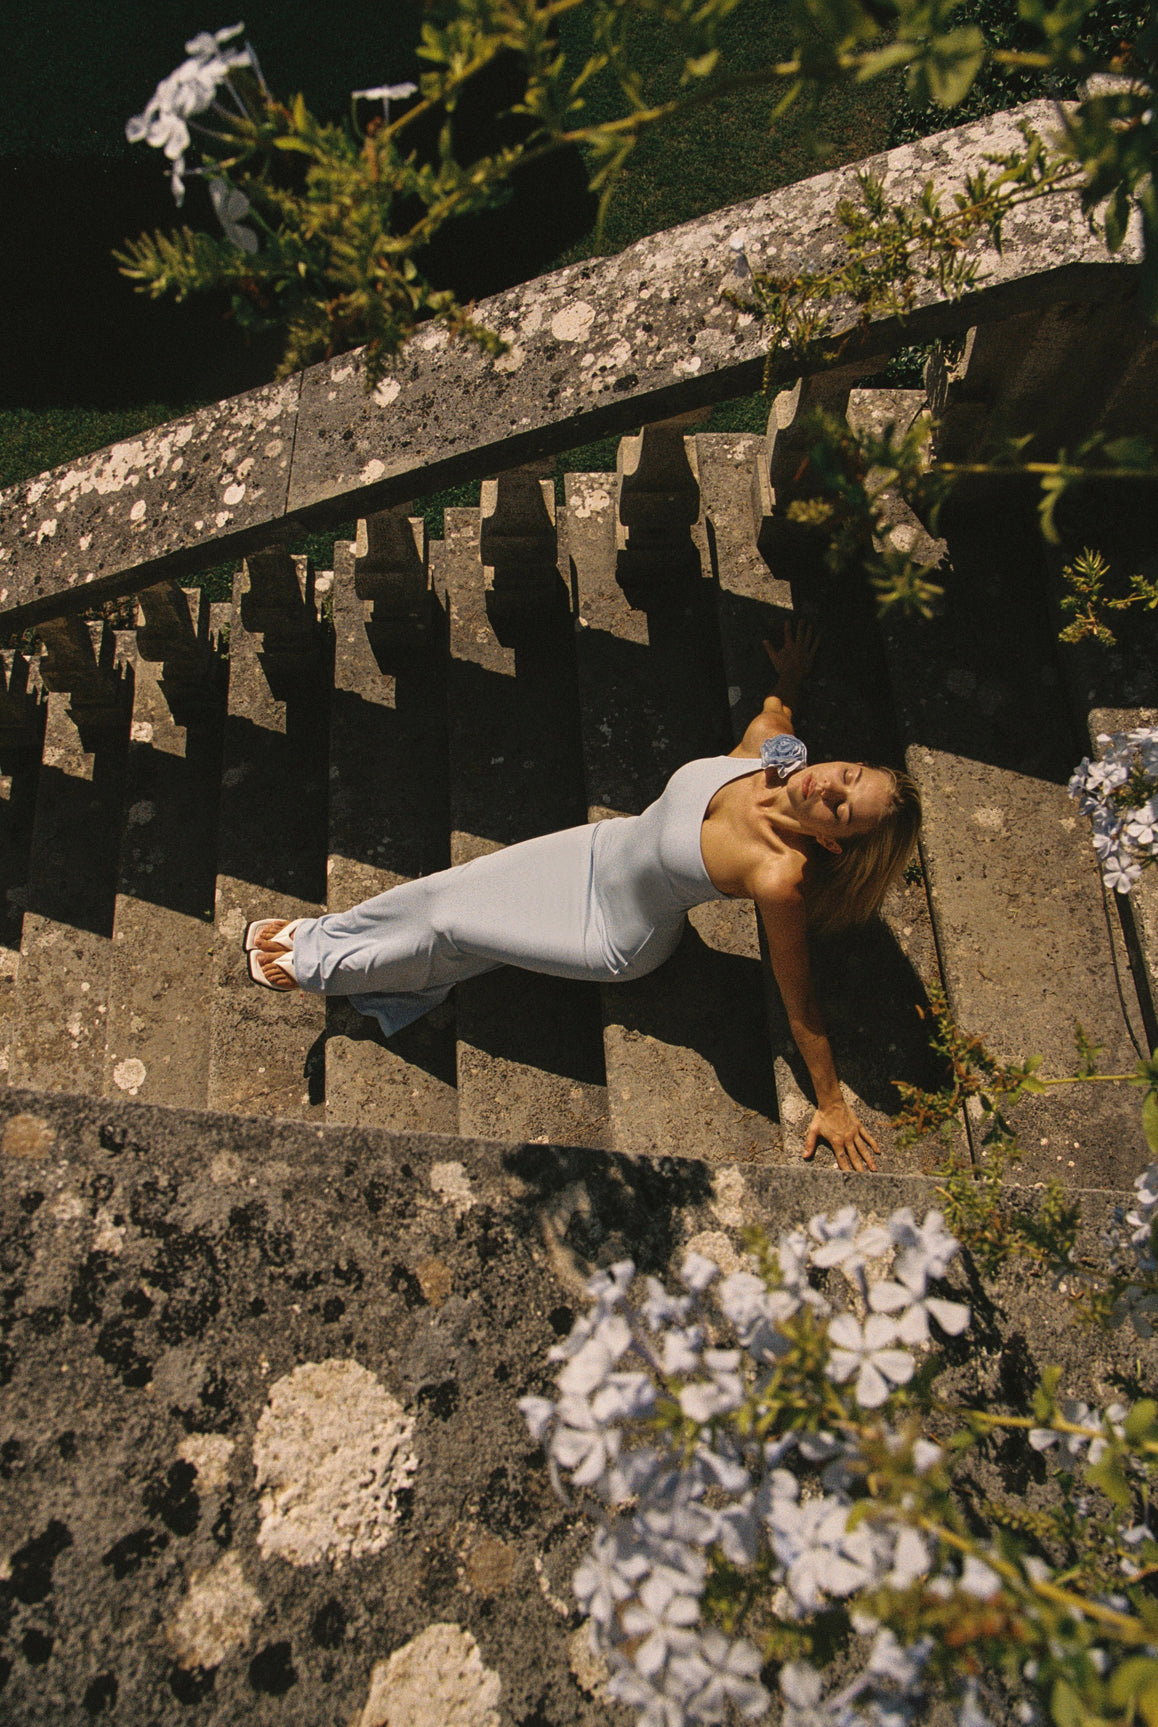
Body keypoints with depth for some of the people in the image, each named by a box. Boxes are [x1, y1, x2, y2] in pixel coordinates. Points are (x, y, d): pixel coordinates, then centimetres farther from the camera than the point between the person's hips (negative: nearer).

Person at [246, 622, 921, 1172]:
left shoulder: (780, 878, -37)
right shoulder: (770, 748, -22)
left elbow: (802, 1006, -24)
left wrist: (834, 1104, -16)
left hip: (614, 939, -6)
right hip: (603, 847, 6)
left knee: (451, 928, 6)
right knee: (445, 891, 13)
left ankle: (318, 967, 35)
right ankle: (318, 939, 39)